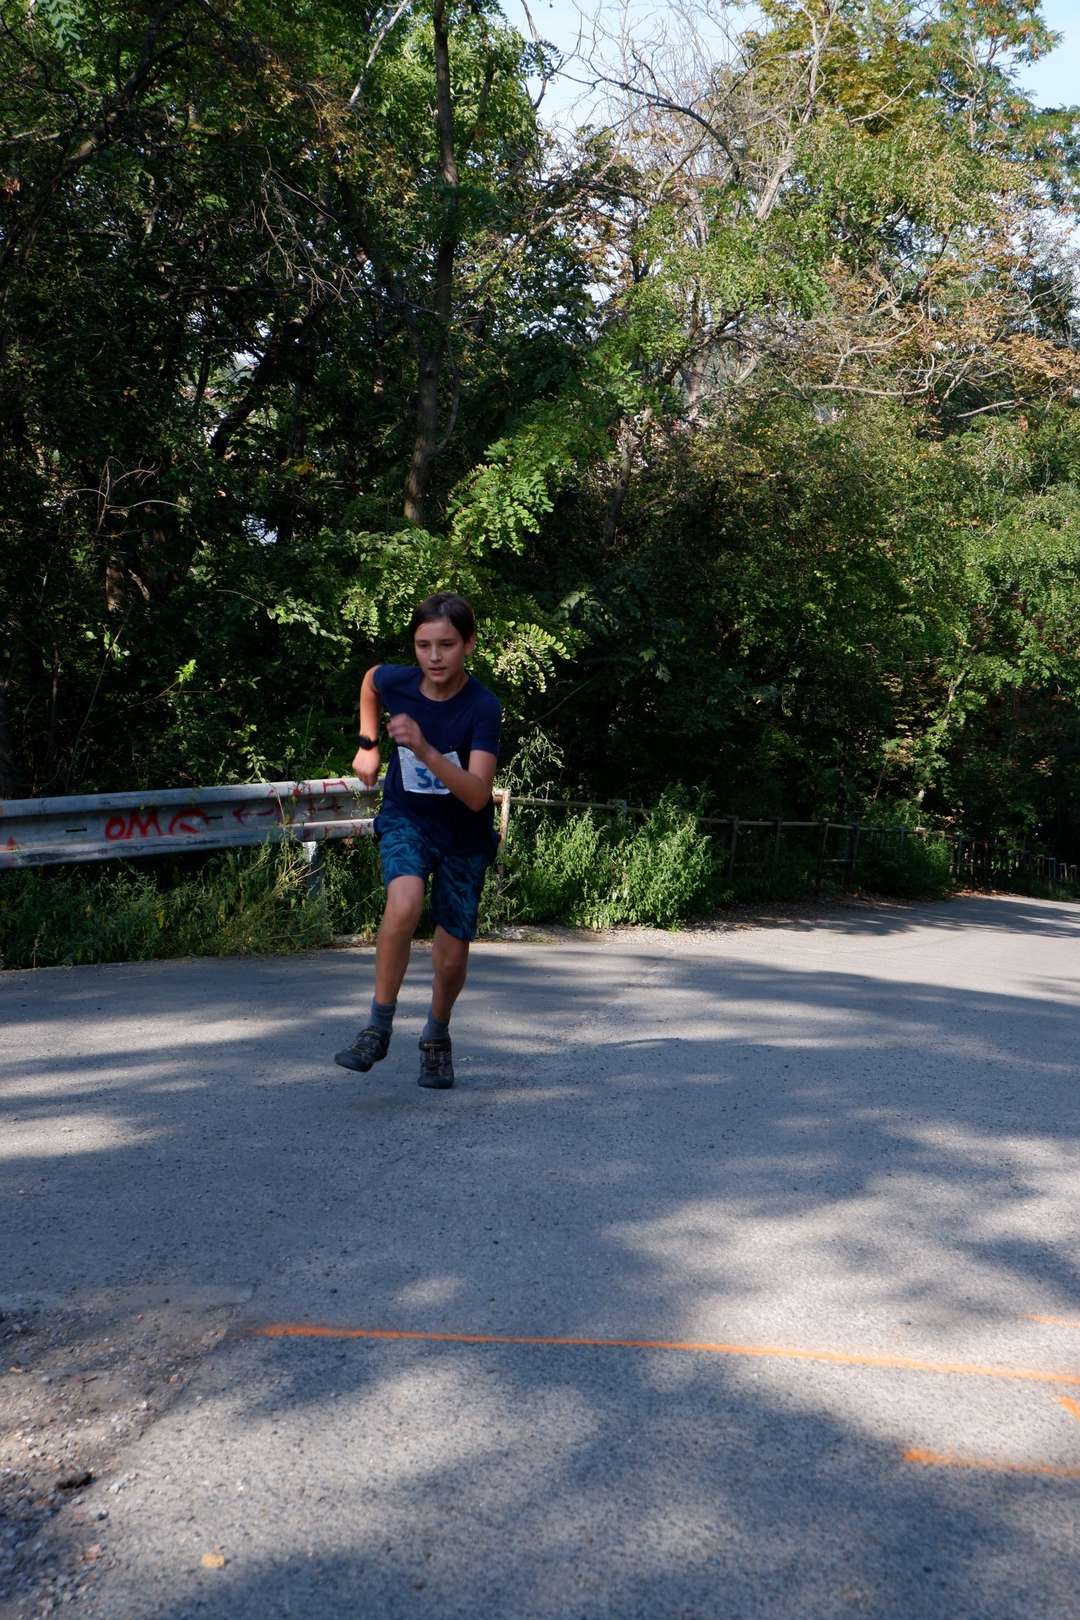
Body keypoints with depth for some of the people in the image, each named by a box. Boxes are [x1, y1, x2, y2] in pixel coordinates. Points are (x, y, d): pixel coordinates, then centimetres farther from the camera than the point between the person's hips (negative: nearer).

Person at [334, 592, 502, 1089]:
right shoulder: (395, 680, -15)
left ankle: (436, 1037, 34)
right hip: (405, 819, 1)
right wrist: (368, 745, 13)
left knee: (452, 958, 3)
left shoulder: (483, 707, -25)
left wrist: (426, 751, -47)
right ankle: (379, 1026, -15)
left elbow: (478, 796, -35)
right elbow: (370, 679, 12)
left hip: (463, 835, -1)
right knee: (404, 903, -30)